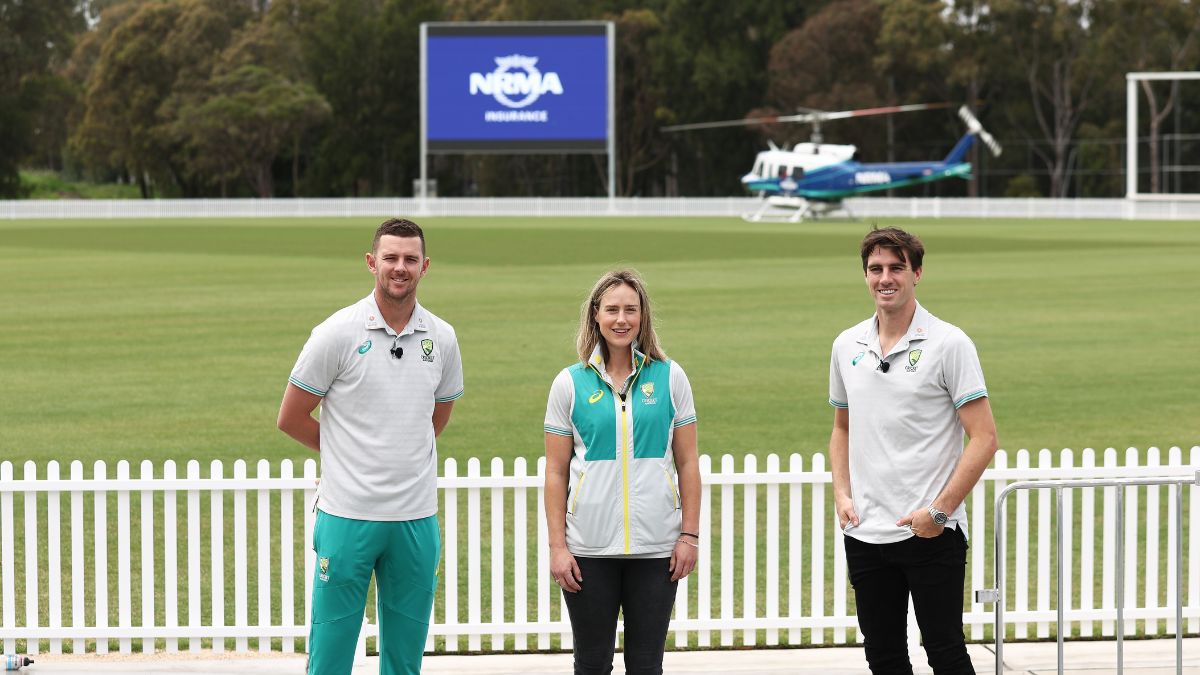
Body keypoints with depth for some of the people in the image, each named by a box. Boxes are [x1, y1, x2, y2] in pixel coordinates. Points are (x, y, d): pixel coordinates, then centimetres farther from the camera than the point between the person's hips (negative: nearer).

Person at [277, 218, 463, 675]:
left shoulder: (441, 338, 6)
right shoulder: (337, 333, -7)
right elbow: (291, 419, 0)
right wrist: (349, 454, 9)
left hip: (416, 517, 4)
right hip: (348, 514, -4)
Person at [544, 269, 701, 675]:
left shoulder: (669, 377, 5)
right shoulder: (570, 383, 3)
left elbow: (687, 464, 7)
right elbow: (556, 473, 4)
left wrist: (690, 535, 1)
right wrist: (557, 546, -1)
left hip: (656, 547, 0)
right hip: (589, 548, 0)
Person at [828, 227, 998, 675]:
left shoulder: (948, 344, -7)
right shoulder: (847, 346, 10)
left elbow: (983, 438, -10)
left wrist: (940, 510, -15)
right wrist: (842, 494, 7)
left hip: (930, 534, -5)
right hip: (865, 533, 5)